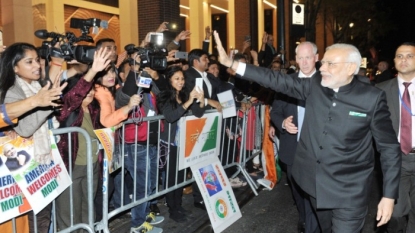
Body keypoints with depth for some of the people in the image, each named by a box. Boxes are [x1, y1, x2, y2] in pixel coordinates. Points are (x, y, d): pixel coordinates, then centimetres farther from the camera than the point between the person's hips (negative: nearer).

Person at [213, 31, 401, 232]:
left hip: (348, 192, -4)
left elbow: (389, 147, -8)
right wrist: (231, 63, -11)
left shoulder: (372, 98, -13)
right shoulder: (314, 86, -2)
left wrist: (389, 195, -10)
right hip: (315, 182, 5)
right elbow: (277, 80, -6)